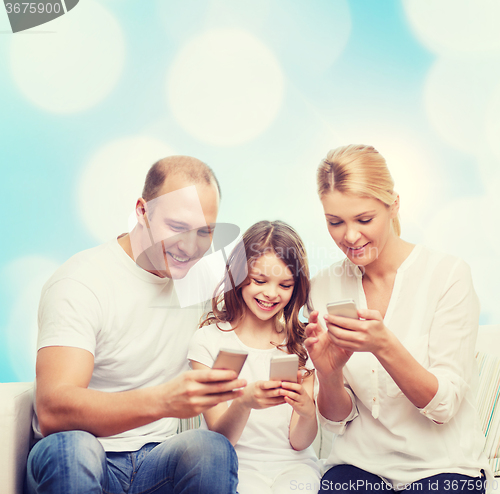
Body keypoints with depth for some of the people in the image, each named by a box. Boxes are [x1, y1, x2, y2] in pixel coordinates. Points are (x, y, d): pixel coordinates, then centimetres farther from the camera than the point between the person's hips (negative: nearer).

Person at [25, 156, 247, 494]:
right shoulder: (80, 282, -14)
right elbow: (52, 410, -27)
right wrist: (162, 400, -42)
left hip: (158, 460, 3)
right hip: (76, 465, -3)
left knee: (214, 449, -28)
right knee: (71, 447, -35)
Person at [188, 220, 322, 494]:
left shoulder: (302, 342, 4)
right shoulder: (208, 341, -3)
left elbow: (298, 442, 0)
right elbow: (219, 439, -7)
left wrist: (307, 411, -23)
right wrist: (243, 403, -29)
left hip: (293, 464, 2)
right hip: (237, 464, -2)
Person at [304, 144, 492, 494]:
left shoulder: (449, 275, -9)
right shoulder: (325, 287, 0)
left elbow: (443, 406, -11)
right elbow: (338, 419, 2)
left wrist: (384, 346, -27)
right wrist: (328, 373, -20)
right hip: (360, 463, 1)